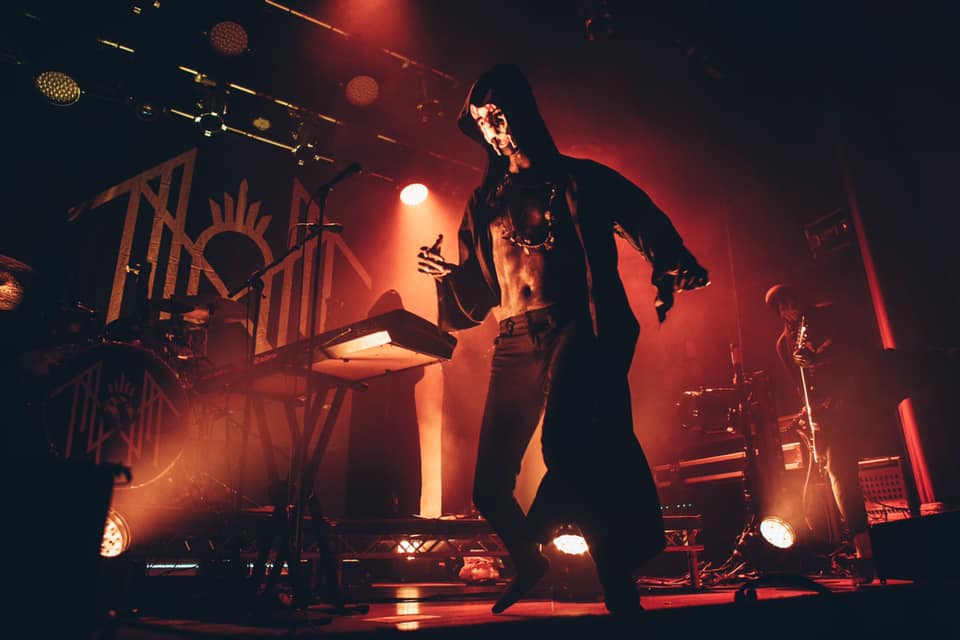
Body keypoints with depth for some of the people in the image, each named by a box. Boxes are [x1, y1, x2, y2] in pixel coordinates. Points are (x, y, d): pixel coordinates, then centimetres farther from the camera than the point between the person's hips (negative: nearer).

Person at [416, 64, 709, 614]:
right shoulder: (485, 204, 22)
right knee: (490, 485, 3)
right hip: (514, 343, 4)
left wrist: (674, 267, -18)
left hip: (577, 327, -4)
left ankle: (620, 587, -12)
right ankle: (528, 560, 35)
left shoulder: (578, 179, 13)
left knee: (564, 444, -30)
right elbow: (478, 295, 19)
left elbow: (646, 222, 2)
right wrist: (447, 273, -2)